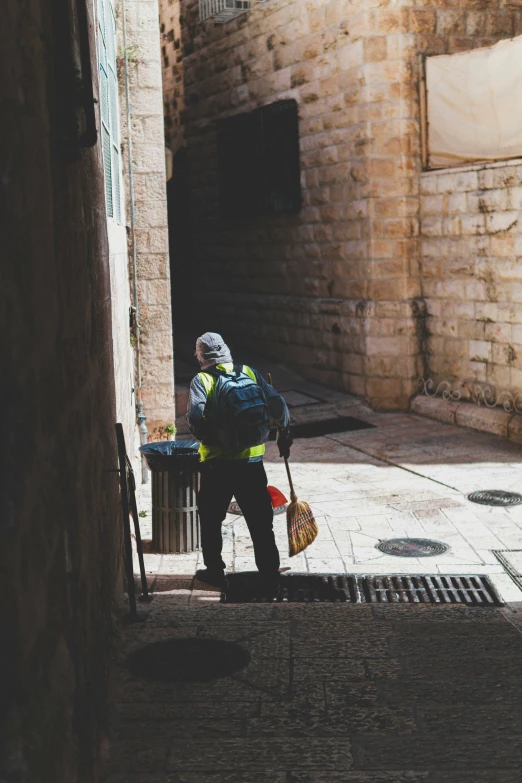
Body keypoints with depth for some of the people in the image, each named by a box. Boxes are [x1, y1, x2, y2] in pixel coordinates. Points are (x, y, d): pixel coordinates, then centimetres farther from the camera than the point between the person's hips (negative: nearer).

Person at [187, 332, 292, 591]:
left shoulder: (202, 380, -4)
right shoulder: (249, 373, 5)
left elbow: (195, 416, -21)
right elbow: (278, 405, 2)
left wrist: (206, 438, -4)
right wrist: (284, 435, 16)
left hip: (216, 462, -2)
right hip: (251, 460, 3)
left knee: (211, 520, 15)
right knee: (260, 521, 10)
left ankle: (214, 571, 21)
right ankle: (270, 574, 13)